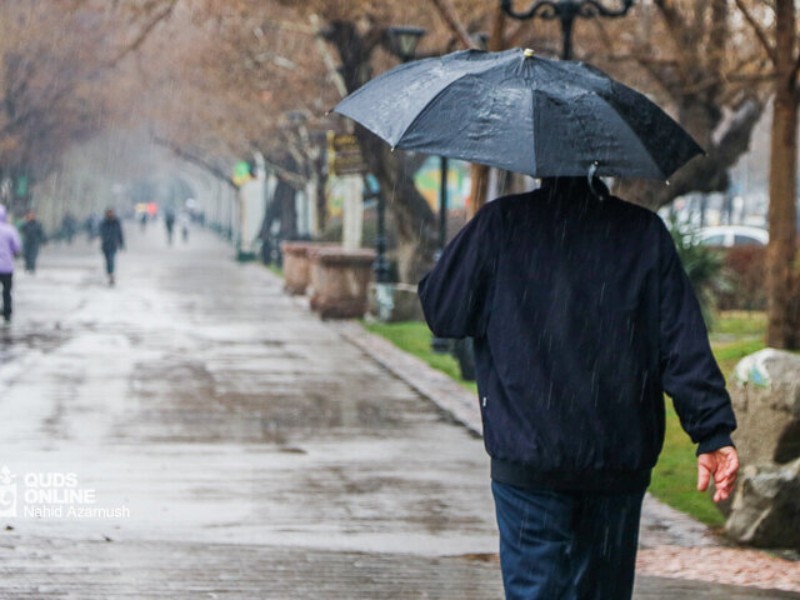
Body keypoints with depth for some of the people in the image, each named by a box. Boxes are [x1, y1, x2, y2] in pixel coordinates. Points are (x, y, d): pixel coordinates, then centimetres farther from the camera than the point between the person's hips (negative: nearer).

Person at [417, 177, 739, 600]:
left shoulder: (501, 223, -3)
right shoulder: (645, 232, 2)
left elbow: (440, 311, 4)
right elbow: (685, 345, -2)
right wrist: (714, 431, -1)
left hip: (528, 462, -2)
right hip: (620, 466, 2)